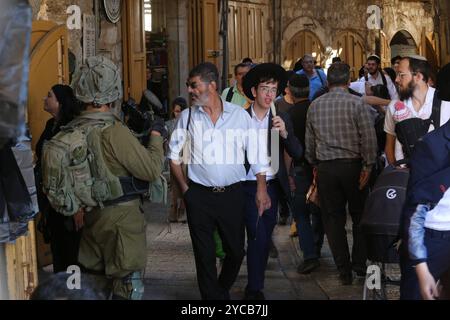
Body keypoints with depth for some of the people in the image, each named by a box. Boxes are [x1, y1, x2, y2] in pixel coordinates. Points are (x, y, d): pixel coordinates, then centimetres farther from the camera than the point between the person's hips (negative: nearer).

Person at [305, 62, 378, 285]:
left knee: (333, 218, 8)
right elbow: (369, 138, -12)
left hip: (325, 168, 2)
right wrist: (368, 166, -5)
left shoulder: (315, 106, 3)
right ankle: (360, 264, 18)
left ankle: (344, 271, 10)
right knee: (359, 216, 14)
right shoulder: (357, 103, -8)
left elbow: (309, 141, 9)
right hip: (352, 166, -2)